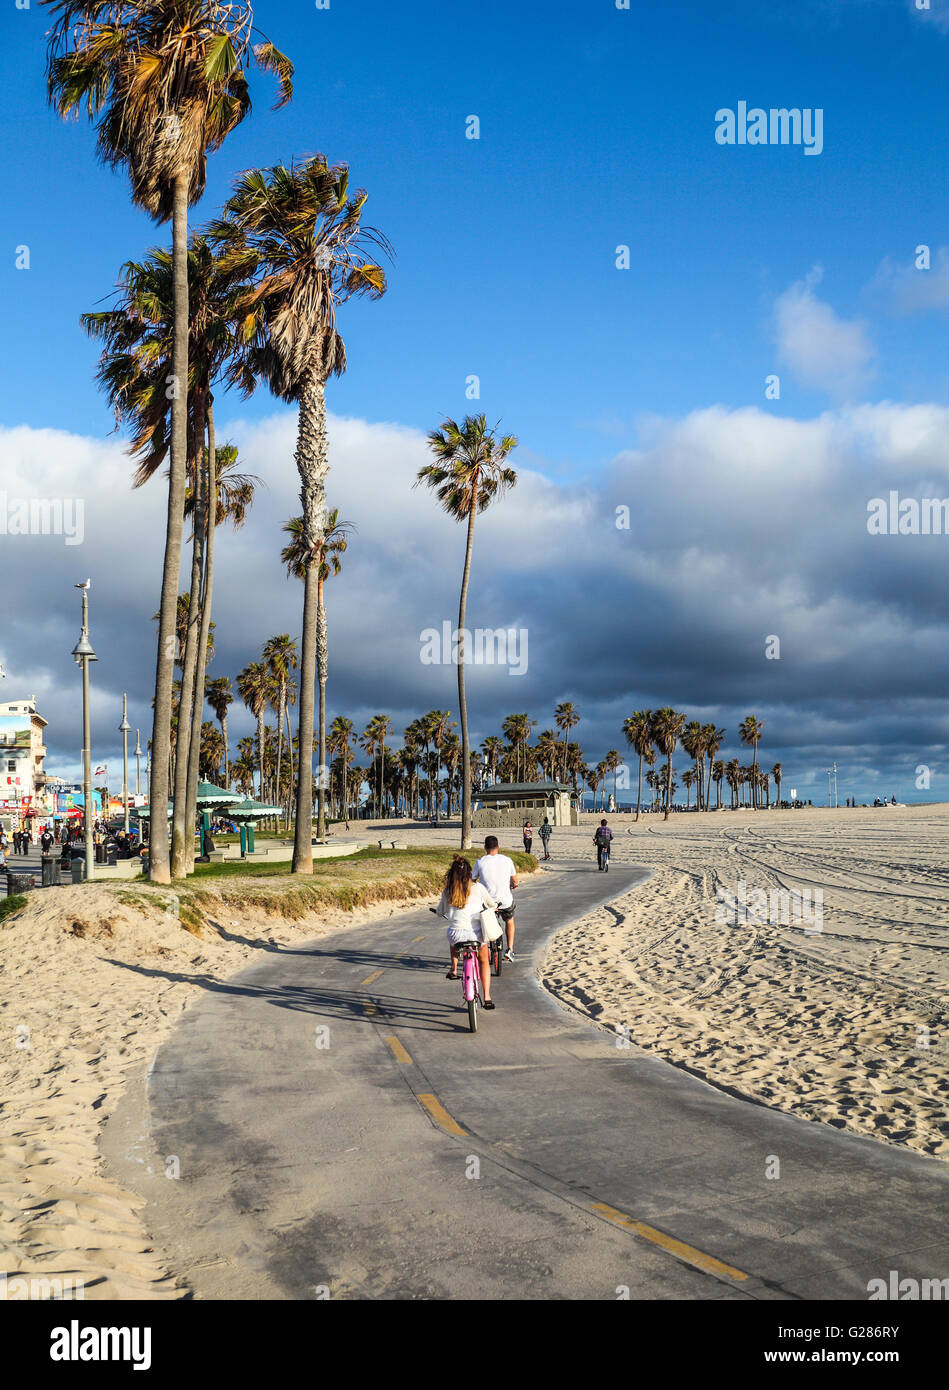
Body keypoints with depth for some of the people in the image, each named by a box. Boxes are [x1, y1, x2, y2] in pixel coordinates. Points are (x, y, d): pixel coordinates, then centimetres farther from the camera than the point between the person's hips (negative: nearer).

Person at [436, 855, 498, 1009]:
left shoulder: (447, 891, 3)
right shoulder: (478, 888, -1)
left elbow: (440, 912, 19)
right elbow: (492, 905, 16)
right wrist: (492, 909, 39)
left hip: (456, 935, 1)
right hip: (477, 933, -1)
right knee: (483, 961, 26)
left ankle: (454, 970, 39)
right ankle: (487, 998, 17)